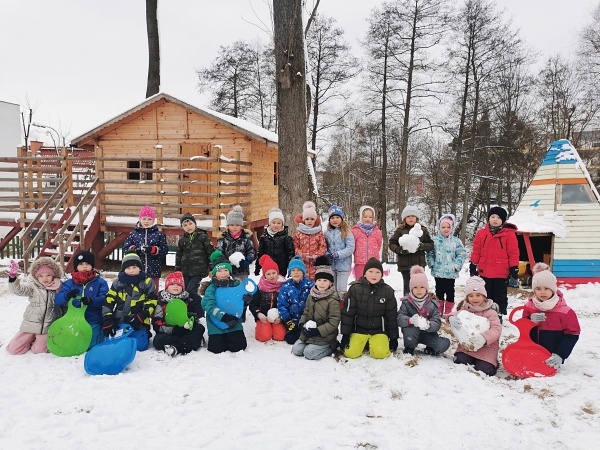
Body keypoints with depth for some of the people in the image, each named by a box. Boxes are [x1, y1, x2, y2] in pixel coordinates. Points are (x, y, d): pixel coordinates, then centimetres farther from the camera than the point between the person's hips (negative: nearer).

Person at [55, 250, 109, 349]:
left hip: (93, 322, -3)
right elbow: (57, 300, -2)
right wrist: (67, 295, -25)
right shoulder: (69, 283, 8)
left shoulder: (100, 282, 1)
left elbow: (105, 300, -11)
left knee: (91, 345, -13)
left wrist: (91, 301, -31)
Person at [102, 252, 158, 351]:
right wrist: (107, 320, -7)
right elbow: (108, 301, 2)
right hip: (119, 322, 3)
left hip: (138, 323, -3)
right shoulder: (117, 283, 4)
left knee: (140, 345, -13)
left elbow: (152, 301, -4)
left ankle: (145, 335, 22)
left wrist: (142, 315, -15)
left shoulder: (147, 282, -2)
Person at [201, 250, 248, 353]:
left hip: (234, 323, 2)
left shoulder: (236, 285, 2)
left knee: (239, 346, -8)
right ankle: (218, 338, 27)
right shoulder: (211, 288, -6)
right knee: (217, 348, -7)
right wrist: (223, 317, -28)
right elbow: (208, 305, -18)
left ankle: (229, 338, 25)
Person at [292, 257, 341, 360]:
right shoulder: (311, 296, 4)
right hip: (308, 333, 6)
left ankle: (331, 347, 6)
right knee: (296, 350, -2)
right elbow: (306, 312, 14)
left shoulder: (333, 300, -18)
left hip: (324, 336, -6)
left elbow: (333, 322, -18)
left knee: (309, 353, -15)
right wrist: (302, 324, -6)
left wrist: (317, 331, -22)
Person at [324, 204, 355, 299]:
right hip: (330, 266, 4)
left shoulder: (346, 232, -6)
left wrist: (338, 254, -20)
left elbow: (350, 248, -11)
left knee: (341, 290, -2)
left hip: (343, 265, -4)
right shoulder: (327, 233, 5)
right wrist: (326, 255, -12)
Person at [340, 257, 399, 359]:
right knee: (350, 353, -18)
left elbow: (392, 316, 3)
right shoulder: (355, 289, -7)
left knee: (380, 353, -23)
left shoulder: (388, 291, -3)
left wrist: (393, 338, 3)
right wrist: (345, 335, -7)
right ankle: (364, 343, 14)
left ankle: (373, 343, 11)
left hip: (379, 330, 0)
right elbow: (347, 313, -4)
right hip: (359, 329, 0)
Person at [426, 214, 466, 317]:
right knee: (439, 291, 10)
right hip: (438, 272, 1)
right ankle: (439, 311, 21)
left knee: (450, 291, 8)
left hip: (451, 272, 0)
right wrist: (432, 264, -7)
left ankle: (448, 311, 18)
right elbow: (430, 254, 2)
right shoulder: (434, 240, -1)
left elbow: (461, 255, -1)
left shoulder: (456, 241, -2)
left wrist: (456, 266, -9)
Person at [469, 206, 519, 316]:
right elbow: (476, 251, 8)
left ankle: (499, 316, 18)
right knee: (486, 296, 14)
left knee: (500, 296, 8)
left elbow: (513, 252, -4)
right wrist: (473, 265, 7)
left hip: (501, 273, -3)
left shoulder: (509, 234, -5)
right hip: (484, 272, 3)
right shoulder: (481, 233, 3)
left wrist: (514, 267, -7)